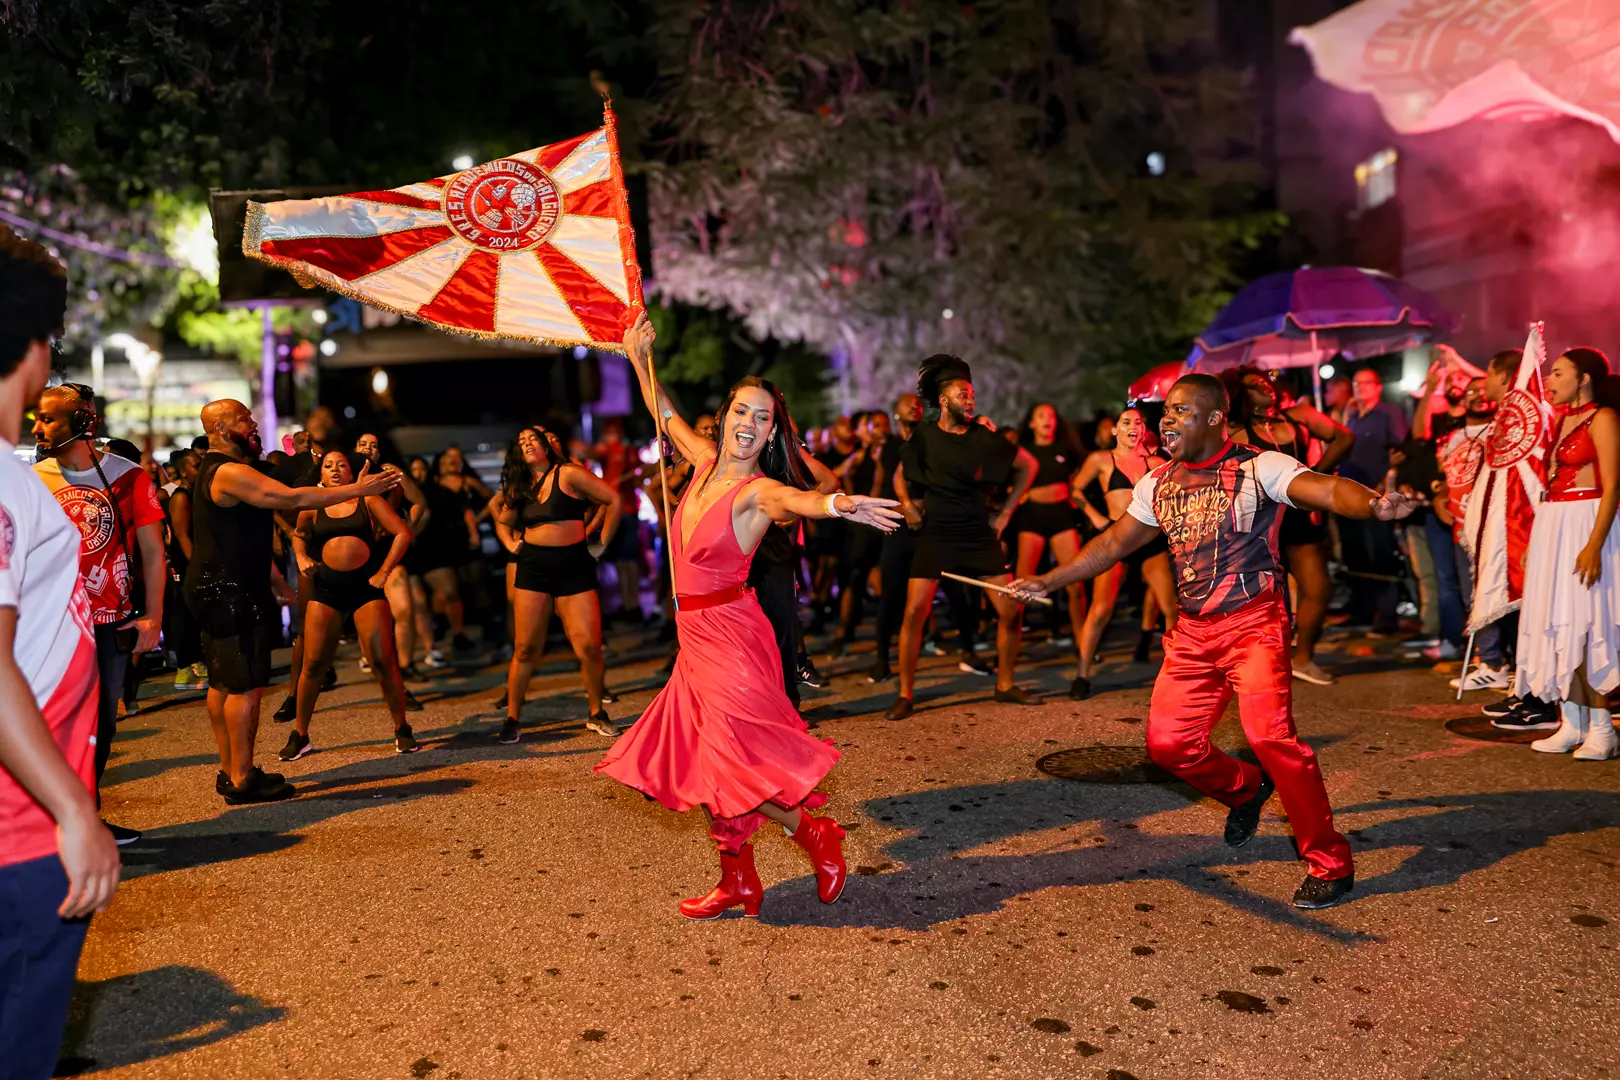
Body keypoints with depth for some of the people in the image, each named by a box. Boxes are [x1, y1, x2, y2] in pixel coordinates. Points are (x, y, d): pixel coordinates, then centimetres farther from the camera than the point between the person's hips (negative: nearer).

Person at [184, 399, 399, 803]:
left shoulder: (215, 471, 18)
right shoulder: (231, 473, -17)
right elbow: (294, 498, -27)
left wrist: (274, 579, 28)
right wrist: (358, 489, -24)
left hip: (221, 591, 11)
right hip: (229, 592, -11)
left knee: (223, 684, 15)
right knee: (247, 685, -8)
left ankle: (230, 770, 23)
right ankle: (242, 779, -4)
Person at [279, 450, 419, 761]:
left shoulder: (368, 500, 1)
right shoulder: (312, 506, 8)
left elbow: (402, 533, -3)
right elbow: (298, 534, 28)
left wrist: (384, 572, -6)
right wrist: (301, 557, 8)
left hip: (365, 587, -2)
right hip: (325, 588, 2)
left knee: (383, 661, -5)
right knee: (313, 664, 1)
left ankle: (402, 730, 8)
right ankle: (299, 735, 15)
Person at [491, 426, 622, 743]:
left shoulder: (569, 473, -5)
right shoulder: (521, 485, 13)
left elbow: (614, 499, -9)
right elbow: (503, 519, 29)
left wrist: (602, 544, -5)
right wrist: (510, 541, 11)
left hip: (573, 566, -4)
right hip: (533, 566, 4)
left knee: (589, 646, -8)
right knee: (526, 648, 1)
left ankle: (596, 714, 11)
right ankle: (512, 719, 11)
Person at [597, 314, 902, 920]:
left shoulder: (759, 491, -15)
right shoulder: (707, 463, 5)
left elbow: (797, 498, -39)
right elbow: (665, 414, 22)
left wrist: (838, 503, -60)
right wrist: (640, 358, 21)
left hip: (729, 634, -8)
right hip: (696, 636, 8)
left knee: (730, 763, -8)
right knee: (710, 764, 12)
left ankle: (815, 835, 15)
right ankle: (737, 882, 25)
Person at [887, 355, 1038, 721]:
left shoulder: (983, 437, -1)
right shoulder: (924, 436, -1)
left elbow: (1027, 466, 11)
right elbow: (901, 476, 14)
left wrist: (1006, 513, 9)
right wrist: (907, 504, -5)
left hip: (980, 535, 2)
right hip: (935, 535, -2)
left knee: (1011, 609, -3)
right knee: (915, 611, -13)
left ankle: (1004, 685, 16)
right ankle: (905, 696, -2)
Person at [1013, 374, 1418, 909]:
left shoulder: (1259, 468, -8)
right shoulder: (1157, 485, 11)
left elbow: (1326, 488, -25)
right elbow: (1114, 543, 21)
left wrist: (1372, 505, -47)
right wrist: (1049, 582, 20)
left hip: (1254, 625, -6)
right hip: (1192, 633, 6)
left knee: (1270, 735, -22)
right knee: (1168, 743, 2)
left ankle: (1331, 864, -4)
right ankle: (1246, 789, 34)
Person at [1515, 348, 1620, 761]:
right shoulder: (1561, 420, 16)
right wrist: (1533, 539, 15)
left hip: (1585, 526, -8)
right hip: (1551, 527, 8)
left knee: (1586, 625, -8)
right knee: (1557, 624, 6)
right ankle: (1571, 724, 12)